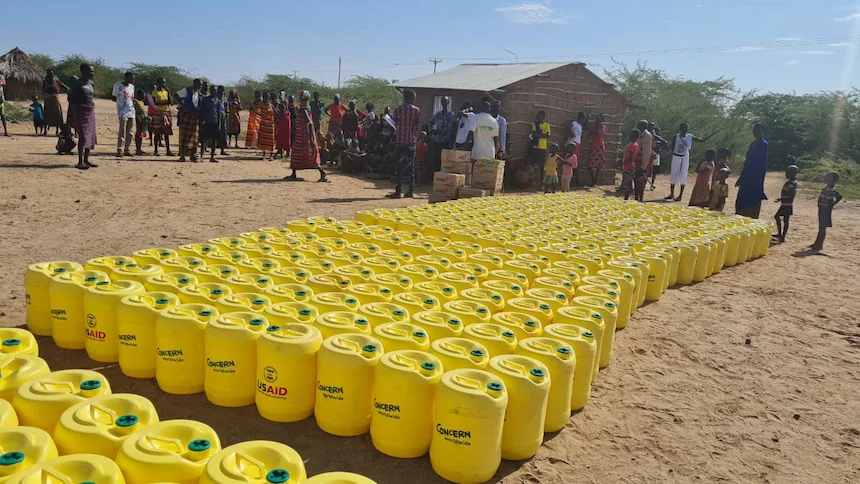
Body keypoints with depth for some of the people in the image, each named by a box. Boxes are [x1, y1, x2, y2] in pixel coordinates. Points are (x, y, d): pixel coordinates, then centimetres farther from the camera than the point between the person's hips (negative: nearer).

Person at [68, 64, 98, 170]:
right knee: (83, 136, -11)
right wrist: (71, 115, -12)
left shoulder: (90, 83, 13)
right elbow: (71, 98, -8)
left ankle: (86, 160, 20)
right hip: (80, 111, -8)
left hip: (90, 111, 8)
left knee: (90, 136, 9)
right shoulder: (77, 83, -8)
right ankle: (80, 162, -7)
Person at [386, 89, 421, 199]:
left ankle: (397, 191, -2)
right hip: (412, 141, 1)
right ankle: (410, 191, 6)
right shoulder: (417, 110, 1)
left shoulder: (398, 109, -1)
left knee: (398, 166, 1)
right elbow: (418, 126, 4)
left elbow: (394, 123, 4)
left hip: (400, 140, -1)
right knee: (410, 166, 6)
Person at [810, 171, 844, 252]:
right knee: (821, 227, 18)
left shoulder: (831, 189, -21)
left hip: (826, 209, -10)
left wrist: (832, 205, -20)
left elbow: (839, 197, -27)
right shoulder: (827, 188, 9)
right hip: (823, 209, 10)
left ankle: (820, 245, 3)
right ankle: (817, 243, 28)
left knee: (822, 227, -3)